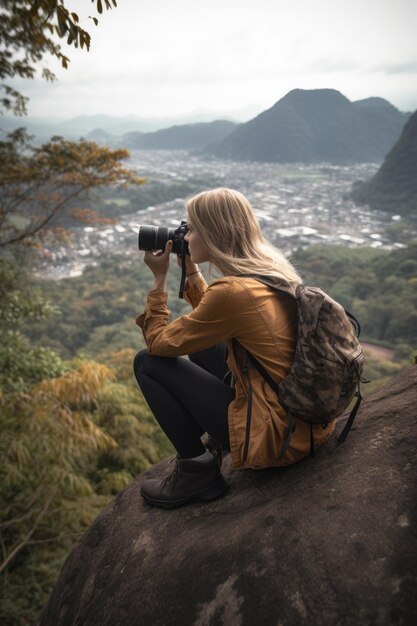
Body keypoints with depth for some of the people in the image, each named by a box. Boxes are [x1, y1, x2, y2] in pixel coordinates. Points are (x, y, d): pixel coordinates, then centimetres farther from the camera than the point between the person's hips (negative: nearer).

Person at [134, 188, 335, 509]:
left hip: (278, 437, -8)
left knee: (147, 363, -2)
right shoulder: (272, 269, 2)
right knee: (199, 341, 21)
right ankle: (217, 442, 26)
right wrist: (190, 270, 13)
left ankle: (198, 470, 7)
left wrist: (159, 278, -1)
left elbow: (159, 343, -10)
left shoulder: (232, 291, -24)